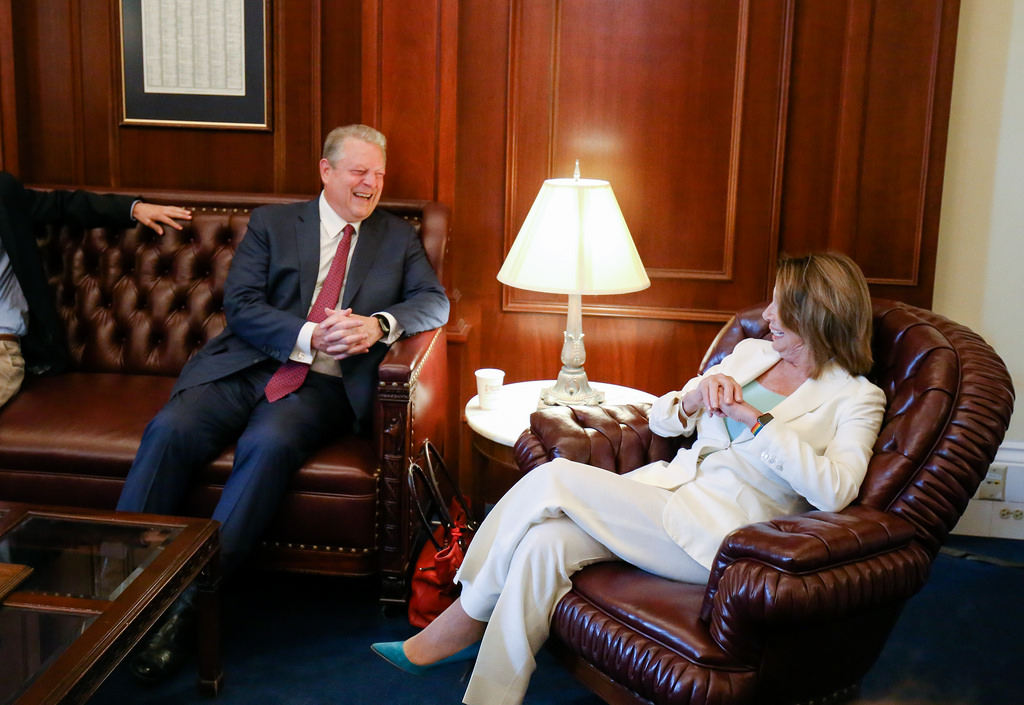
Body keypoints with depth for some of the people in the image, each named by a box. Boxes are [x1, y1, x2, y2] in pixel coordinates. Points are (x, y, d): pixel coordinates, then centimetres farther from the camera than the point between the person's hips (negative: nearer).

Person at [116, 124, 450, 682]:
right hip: (246, 365, 2)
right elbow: (240, 302, 2)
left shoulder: (397, 237, 18)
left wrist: (379, 325, -14)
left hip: (323, 384, -1)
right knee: (170, 430, -27)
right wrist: (310, 337, -14)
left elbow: (434, 302, 7)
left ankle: (185, 604, -29)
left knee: (269, 443, -33)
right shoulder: (271, 223, 14)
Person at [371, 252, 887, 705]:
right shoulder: (751, 351, 19)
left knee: (551, 479, -21)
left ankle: (463, 622, -5)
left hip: (718, 532, -6)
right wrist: (693, 400, -3)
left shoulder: (856, 398, 2)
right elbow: (659, 419, 19)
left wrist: (755, 418, -17)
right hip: (667, 489, 6)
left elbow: (834, 491, -17)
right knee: (544, 543, -24)